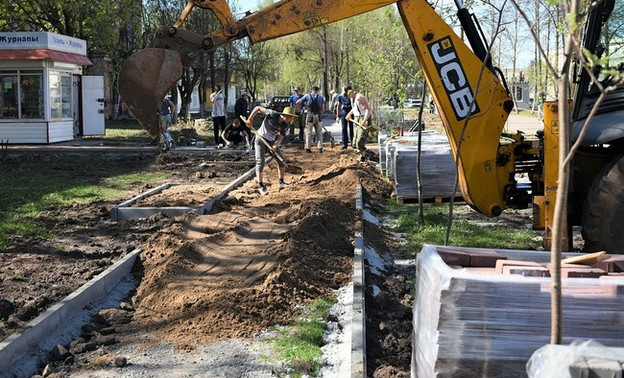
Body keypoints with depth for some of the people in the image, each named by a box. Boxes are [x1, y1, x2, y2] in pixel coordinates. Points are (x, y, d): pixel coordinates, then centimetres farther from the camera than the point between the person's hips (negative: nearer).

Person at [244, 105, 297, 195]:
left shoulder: (286, 126, -10)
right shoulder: (272, 115, -25)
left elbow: (280, 137, -7)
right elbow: (258, 108, -20)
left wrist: (275, 145, -27)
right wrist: (250, 119, -24)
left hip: (271, 141, 5)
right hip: (261, 138, -5)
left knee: (282, 160, 1)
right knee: (260, 161, -11)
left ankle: (281, 182, 14)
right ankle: (260, 186, -5)